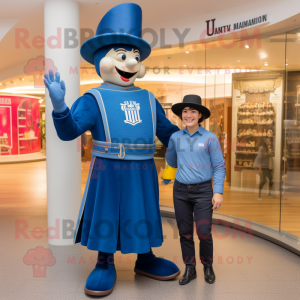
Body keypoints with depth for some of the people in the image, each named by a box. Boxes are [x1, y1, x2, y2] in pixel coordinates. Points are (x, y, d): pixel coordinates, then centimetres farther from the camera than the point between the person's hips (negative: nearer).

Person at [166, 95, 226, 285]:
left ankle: (208, 266, 22)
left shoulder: (210, 138, -5)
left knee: (204, 232, -4)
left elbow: (219, 167, -4)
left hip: (203, 191, -2)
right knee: (185, 233, 8)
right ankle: (190, 269, 23)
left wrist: (219, 192, -11)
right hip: (181, 191, 3)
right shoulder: (175, 137, 2)